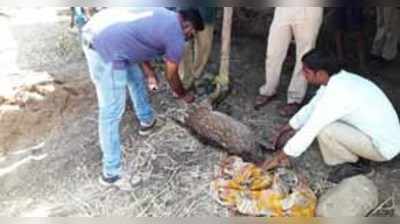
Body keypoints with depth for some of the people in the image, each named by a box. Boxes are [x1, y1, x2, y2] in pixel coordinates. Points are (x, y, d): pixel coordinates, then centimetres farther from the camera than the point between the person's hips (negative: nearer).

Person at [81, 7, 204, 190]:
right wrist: (183, 95, 31)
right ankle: (111, 173, 12)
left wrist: (148, 70, 42)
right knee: (111, 113, -1)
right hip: (106, 47, -10)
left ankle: (147, 120, 54)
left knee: (136, 77, 30)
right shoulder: (176, 39, -2)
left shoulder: (163, 14, 21)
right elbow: (171, 76, 11)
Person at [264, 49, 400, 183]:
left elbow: (309, 130, -25)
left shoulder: (336, 94, -28)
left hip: (383, 147, -9)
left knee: (324, 129, -23)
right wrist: (289, 127, 18)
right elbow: (311, 107, 13)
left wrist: (280, 157, -15)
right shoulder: (339, 79, -1)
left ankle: (356, 164, 1)